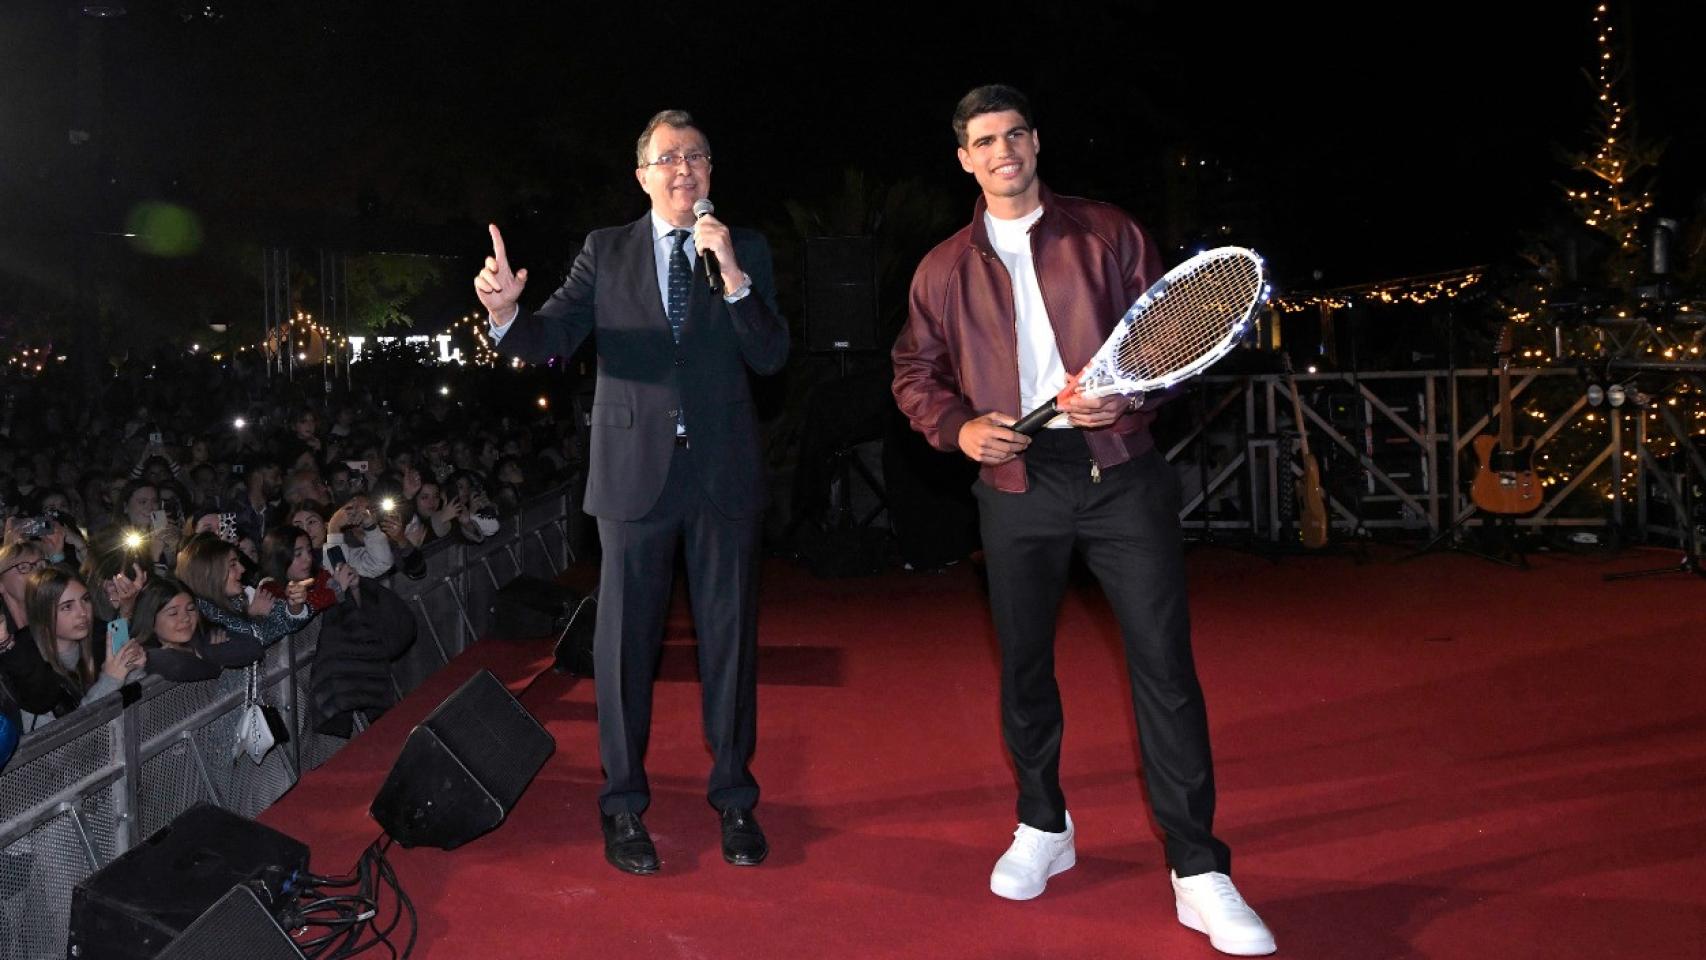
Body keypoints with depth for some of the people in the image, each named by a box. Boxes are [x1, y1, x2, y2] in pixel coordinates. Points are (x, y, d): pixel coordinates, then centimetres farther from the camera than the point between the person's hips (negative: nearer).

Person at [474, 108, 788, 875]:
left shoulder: (746, 250, 6)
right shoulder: (606, 251, 6)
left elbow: (771, 357, -4)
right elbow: (554, 336, -4)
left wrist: (733, 275, -17)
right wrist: (508, 314, -25)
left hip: (724, 469, 1)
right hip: (635, 469, 0)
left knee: (729, 636, 8)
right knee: (626, 639, 5)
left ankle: (734, 798, 22)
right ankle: (623, 805, 18)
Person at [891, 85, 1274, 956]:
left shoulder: (1109, 235, 6)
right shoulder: (943, 270, 10)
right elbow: (915, 374, 12)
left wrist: (1128, 396, -15)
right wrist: (958, 427, -8)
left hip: (1120, 474, -2)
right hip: (1017, 485, 2)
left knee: (1164, 662, -6)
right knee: (1023, 665, 11)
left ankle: (1198, 872, 0)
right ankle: (1042, 827, 32)